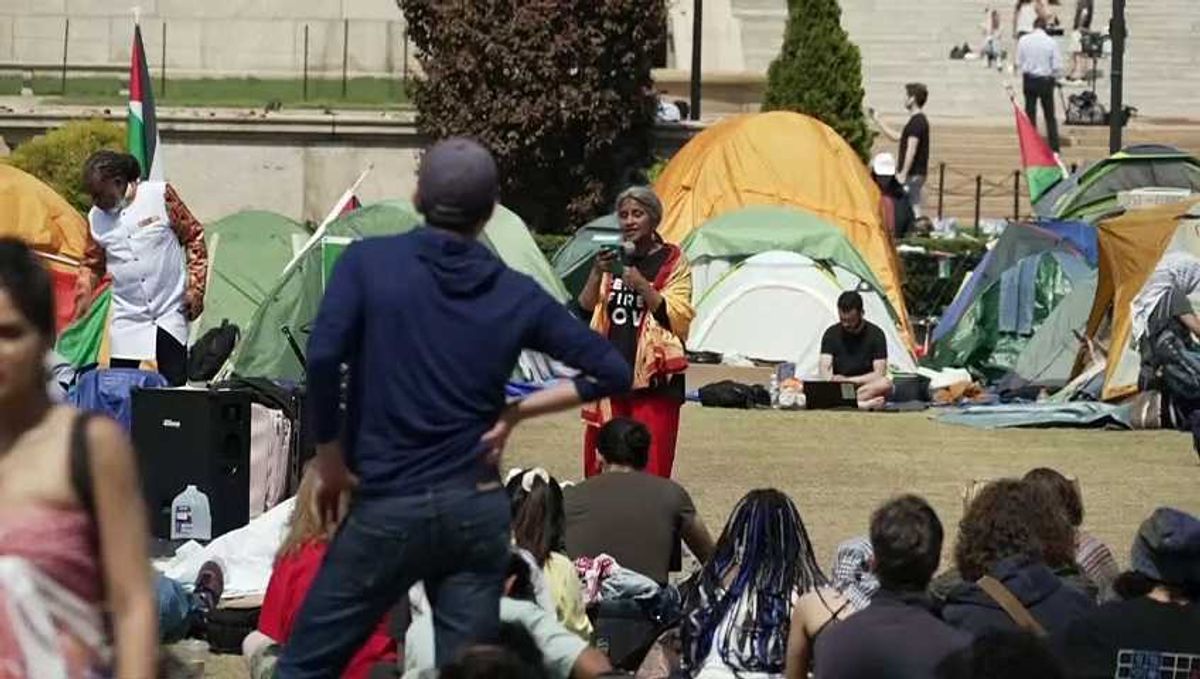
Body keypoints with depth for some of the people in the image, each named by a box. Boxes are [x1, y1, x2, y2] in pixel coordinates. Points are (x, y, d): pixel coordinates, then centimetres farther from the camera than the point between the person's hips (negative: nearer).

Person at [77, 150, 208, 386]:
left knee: (175, 385, -3)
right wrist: (81, 309, 5)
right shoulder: (96, 218, 5)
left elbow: (193, 236, 0)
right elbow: (92, 266, 16)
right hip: (127, 320, 3)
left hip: (170, 314, -3)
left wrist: (195, 287, -4)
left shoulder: (159, 195, -6)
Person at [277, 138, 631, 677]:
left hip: (387, 509, -3)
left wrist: (330, 459, -3)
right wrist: (517, 412, 8)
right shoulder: (516, 294, 5)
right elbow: (610, 371, 8)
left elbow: (323, 357, -17)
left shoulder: (369, 262, -3)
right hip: (478, 510, 3)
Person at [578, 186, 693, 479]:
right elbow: (583, 312, 8)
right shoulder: (612, 259, 14)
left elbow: (678, 318, -7)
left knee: (651, 469, -9)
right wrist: (597, 274, -8)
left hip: (654, 381, -4)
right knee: (602, 468, 3)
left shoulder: (672, 262, 2)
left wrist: (642, 286, -19)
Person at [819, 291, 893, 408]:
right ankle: (863, 404, -46)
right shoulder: (831, 334, 3)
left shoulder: (875, 334, -2)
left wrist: (848, 380, -17)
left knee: (885, 384, -34)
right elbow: (825, 370, -6)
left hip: (866, 386, -1)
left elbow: (879, 373, -8)